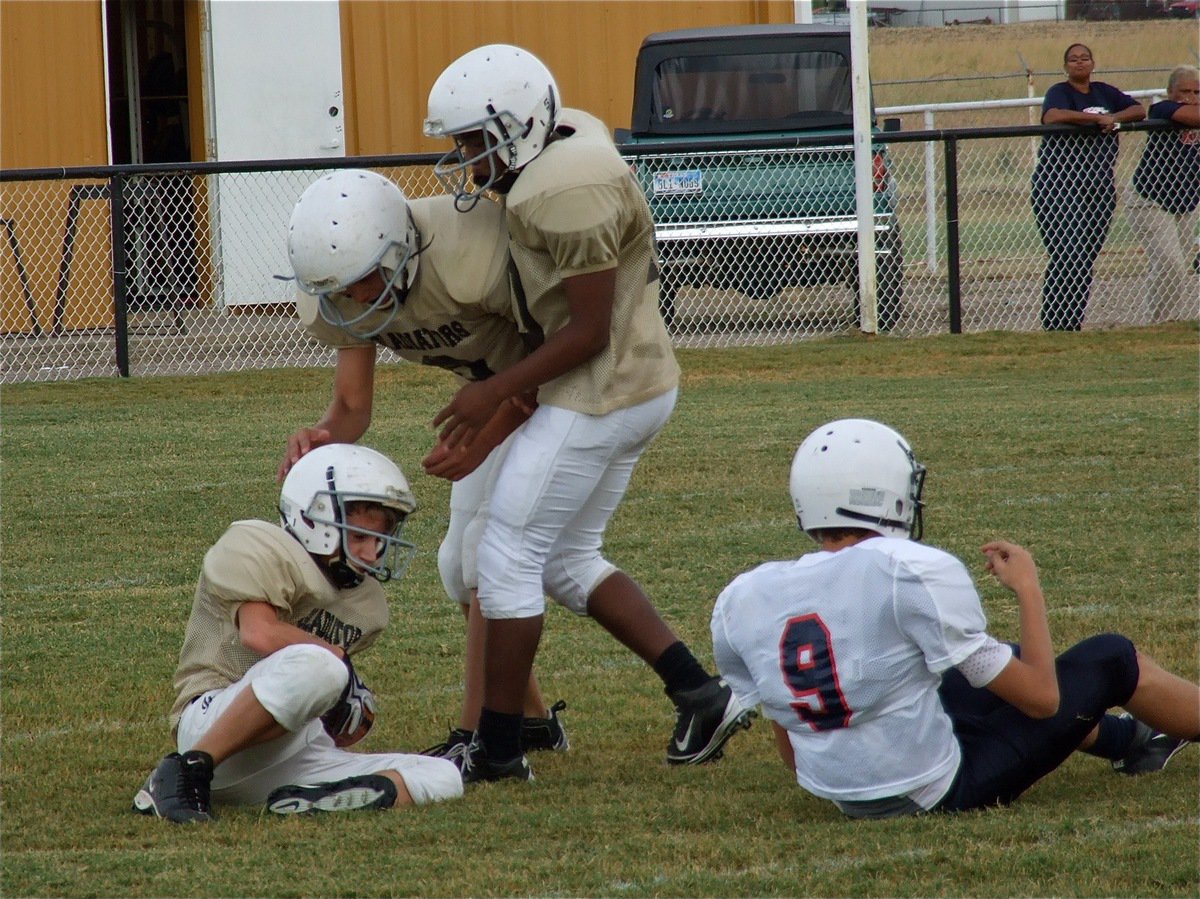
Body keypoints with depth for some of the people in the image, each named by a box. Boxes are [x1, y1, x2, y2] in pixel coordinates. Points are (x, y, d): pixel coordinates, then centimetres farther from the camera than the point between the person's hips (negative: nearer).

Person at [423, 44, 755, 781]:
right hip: (641, 384, 10)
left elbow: (588, 331, -21)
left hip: (600, 393, -10)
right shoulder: (568, 137, 6)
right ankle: (702, 694, 14)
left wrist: (495, 392, -14)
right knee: (570, 560, 18)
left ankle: (499, 748, 6)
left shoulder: (568, 195, -24)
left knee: (509, 558, -1)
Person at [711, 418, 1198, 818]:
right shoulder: (915, 573, -22)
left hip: (846, 798, 7)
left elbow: (794, 755, 8)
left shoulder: (742, 601, -5)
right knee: (1112, 659, 12)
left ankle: (1130, 740, 55)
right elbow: (1041, 698, -13)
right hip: (942, 794, -7)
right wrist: (1029, 590, 3)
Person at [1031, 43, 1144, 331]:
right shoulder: (1060, 92, -2)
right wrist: (1097, 118, -22)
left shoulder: (1104, 92, 16)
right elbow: (1051, 116, -23)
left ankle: (1073, 323, 8)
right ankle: (1055, 324, -14)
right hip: (1059, 186, -6)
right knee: (1067, 256, -14)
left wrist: (1115, 118, -8)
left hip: (1099, 187, 6)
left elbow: (1138, 110, 13)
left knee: (1086, 260, 4)